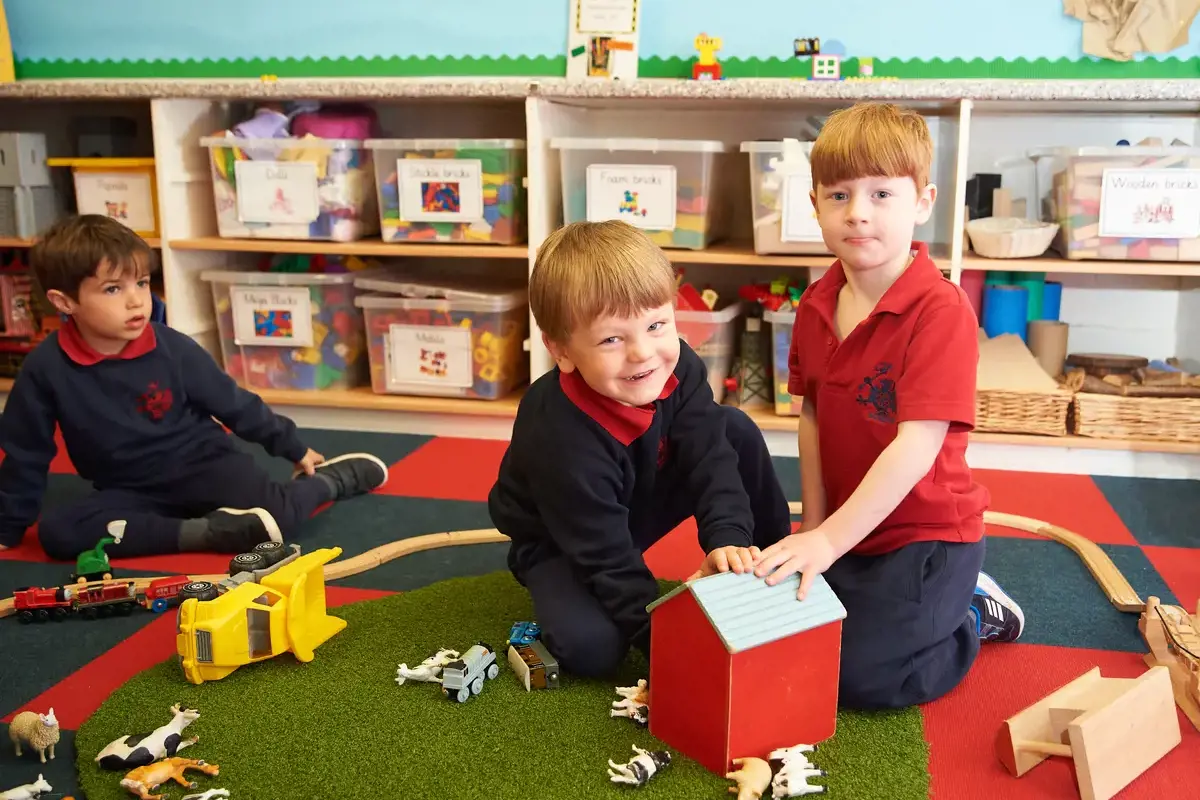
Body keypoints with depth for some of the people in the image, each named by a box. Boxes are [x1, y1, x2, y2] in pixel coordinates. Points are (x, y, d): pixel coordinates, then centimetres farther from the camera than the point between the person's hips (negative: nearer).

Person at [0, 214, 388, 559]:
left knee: (277, 515, -27)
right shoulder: (45, 368, -14)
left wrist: (295, 450, 9)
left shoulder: (172, 348, -14)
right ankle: (207, 532, -29)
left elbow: (236, 405, -1)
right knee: (57, 530, -26)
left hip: (204, 464, -2)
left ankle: (331, 478, 7)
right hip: (133, 492, 2)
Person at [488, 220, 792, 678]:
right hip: (561, 542, -5)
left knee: (738, 431, -9)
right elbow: (607, 558, -33)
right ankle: (564, 593, 4)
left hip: (647, 500, 6)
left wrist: (728, 536, -40)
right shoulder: (561, 438, -38)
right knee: (591, 645, -32)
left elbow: (709, 456, -22)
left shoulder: (678, 368, -22)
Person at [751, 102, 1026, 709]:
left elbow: (918, 444, -29)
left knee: (857, 677, -13)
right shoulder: (816, 305, 0)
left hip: (927, 533, -7)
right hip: (843, 528, 7)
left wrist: (829, 540, -31)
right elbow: (811, 417, 6)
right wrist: (812, 526, 0)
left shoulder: (941, 310, -23)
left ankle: (971, 615, 15)